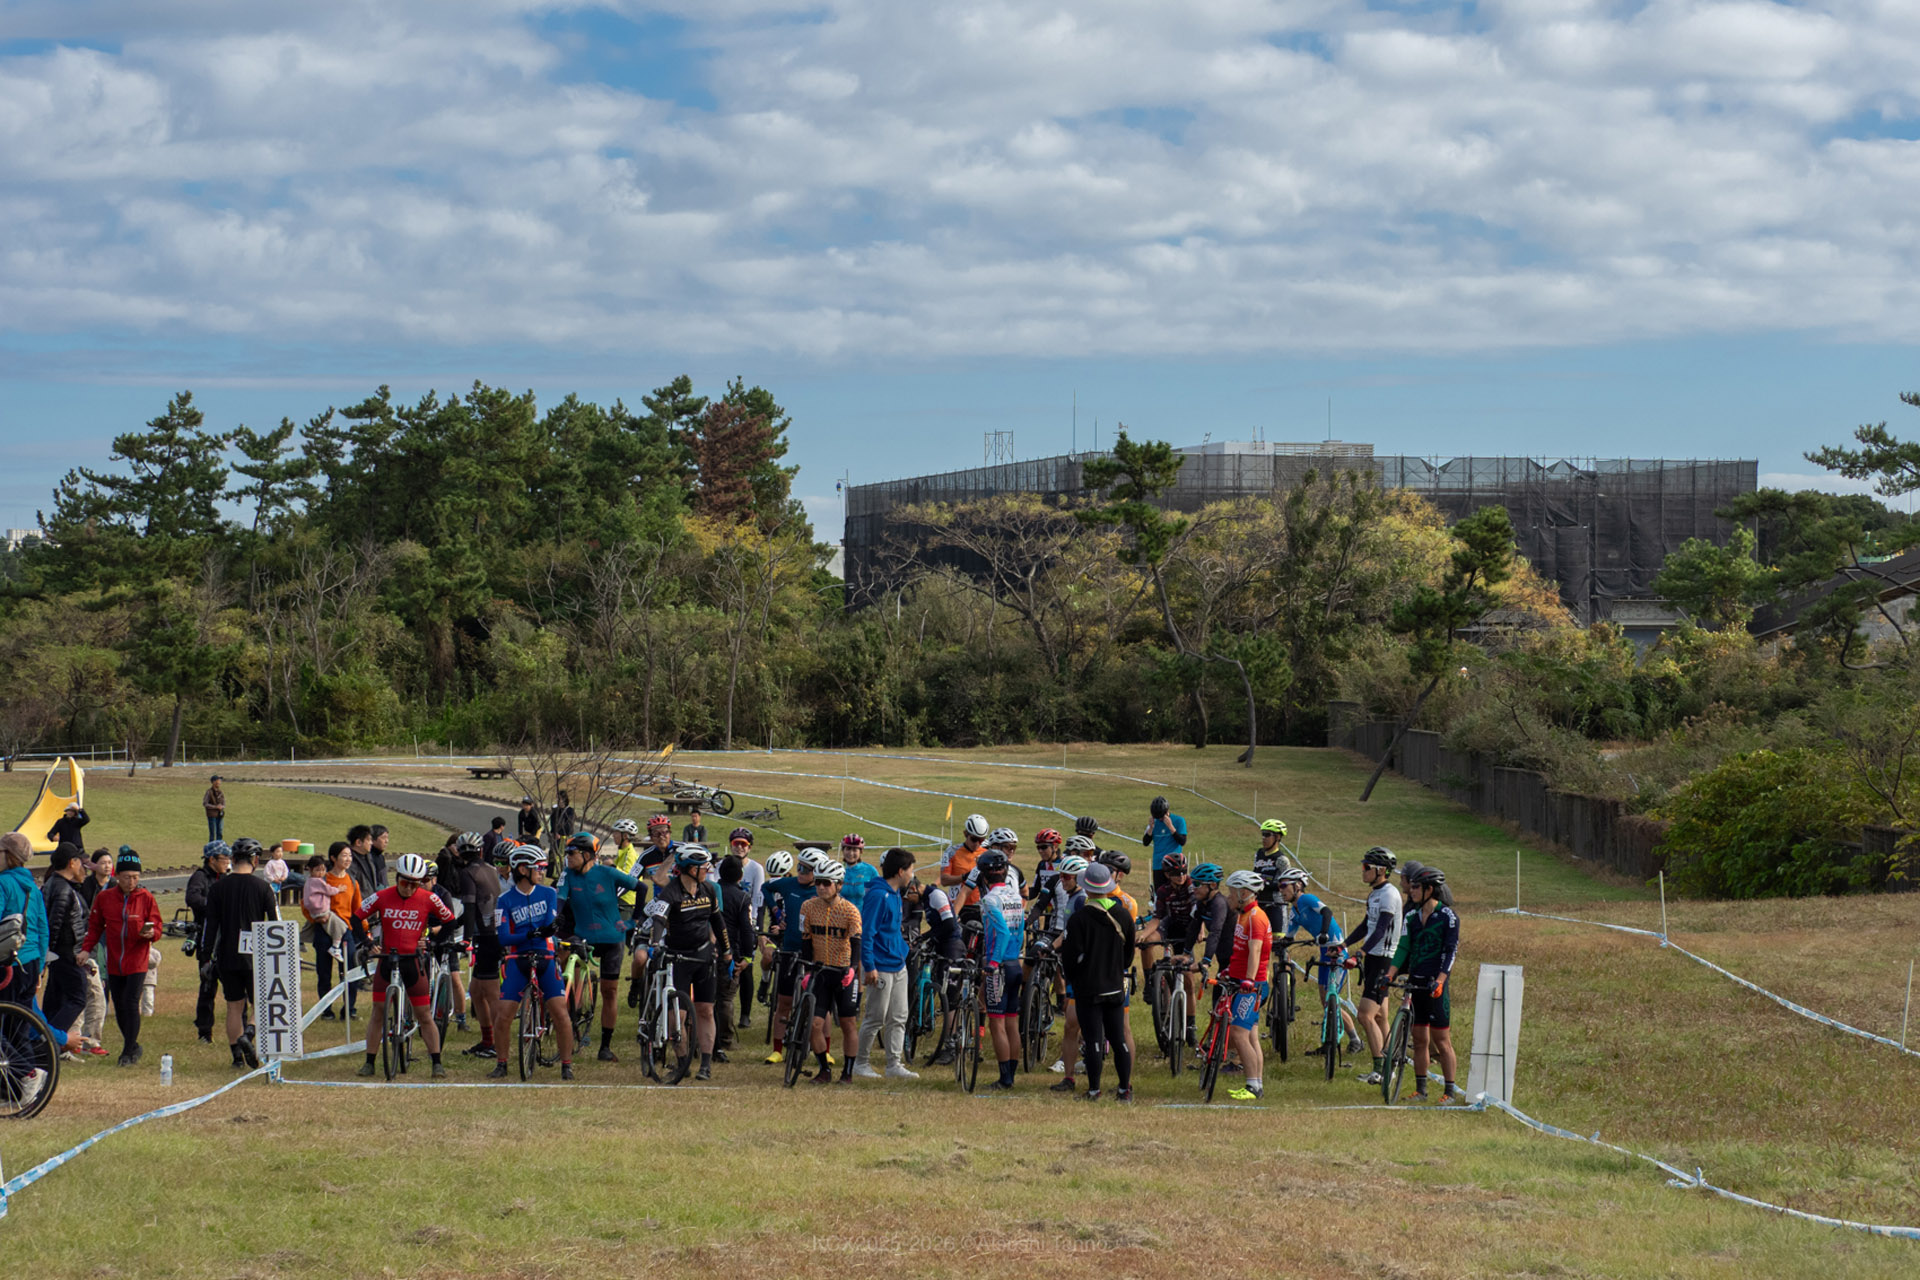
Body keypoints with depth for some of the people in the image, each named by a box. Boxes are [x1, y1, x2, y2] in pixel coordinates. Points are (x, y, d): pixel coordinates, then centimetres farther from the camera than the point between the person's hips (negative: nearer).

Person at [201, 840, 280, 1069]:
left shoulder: (218, 888, 2)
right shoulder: (263, 887, -4)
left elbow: (210, 926, 3)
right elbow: (275, 922, -3)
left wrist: (206, 958, 8)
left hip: (227, 956, 2)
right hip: (255, 956, -2)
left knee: (234, 1007, 11)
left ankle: (237, 1055, 9)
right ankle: (246, 1037, -19)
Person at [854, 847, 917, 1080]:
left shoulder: (895, 894, 13)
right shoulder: (878, 895, -17)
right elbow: (866, 932, -20)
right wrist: (869, 966, -22)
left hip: (898, 965, 9)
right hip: (881, 967, -9)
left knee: (898, 1018, 9)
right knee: (875, 1019, -1)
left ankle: (895, 1065, 13)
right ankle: (861, 1063, 10)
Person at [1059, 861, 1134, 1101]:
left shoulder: (1078, 918, -14)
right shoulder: (1123, 915, 2)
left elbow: (1072, 956, -11)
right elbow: (1129, 953, 13)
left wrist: (1069, 976, 8)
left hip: (1088, 989, -4)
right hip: (1115, 986, 4)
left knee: (1093, 1040, -2)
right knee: (1118, 1040, 9)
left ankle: (1094, 1090, 0)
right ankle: (1125, 1090, 12)